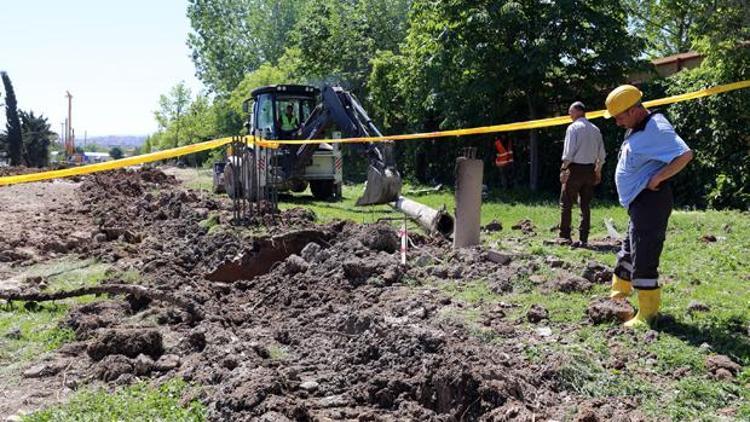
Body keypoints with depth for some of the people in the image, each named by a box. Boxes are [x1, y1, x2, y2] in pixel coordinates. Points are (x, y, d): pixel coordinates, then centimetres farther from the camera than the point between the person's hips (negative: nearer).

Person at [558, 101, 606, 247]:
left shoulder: (573, 127, -8)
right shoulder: (595, 129, 10)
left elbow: (569, 151, -15)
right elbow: (601, 154, 10)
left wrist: (563, 169, -9)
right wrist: (598, 171, 18)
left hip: (575, 169, -6)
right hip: (590, 169, 6)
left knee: (566, 203, 2)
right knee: (585, 205, 8)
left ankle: (564, 236, 2)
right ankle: (583, 238, 8)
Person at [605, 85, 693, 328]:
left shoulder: (657, 129, -18)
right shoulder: (637, 129, 13)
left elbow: (685, 155, -27)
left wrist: (656, 179, -23)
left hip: (650, 201, -10)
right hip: (638, 203, 10)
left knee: (643, 259, -8)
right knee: (628, 253, 22)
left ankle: (647, 314, -1)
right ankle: (619, 295, 37)